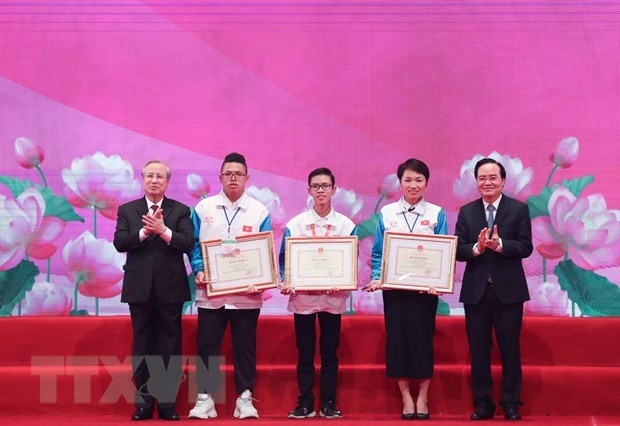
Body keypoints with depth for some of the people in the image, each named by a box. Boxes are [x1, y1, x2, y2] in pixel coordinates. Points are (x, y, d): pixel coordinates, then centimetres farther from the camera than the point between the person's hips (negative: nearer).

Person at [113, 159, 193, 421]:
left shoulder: (180, 211, 5)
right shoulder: (127, 210, 8)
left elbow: (188, 243, -7)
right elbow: (119, 243, -5)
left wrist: (164, 231, -21)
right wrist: (144, 232, -19)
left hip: (170, 288, -1)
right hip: (140, 288, 1)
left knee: (170, 346, 2)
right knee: (142, 345, 6)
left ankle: (168, 402, 9)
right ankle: (144, 402, 12)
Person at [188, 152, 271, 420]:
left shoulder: (259, 211, 3)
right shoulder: (204, 208, 5)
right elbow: (194, 244, 6)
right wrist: (199, 271, -10)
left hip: (246, 293, 0)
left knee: (245, 347, 5)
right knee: (207, 346, 3)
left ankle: (244, 398, 14)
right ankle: (205, 397, 11)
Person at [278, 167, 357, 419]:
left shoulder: (346, 225, 2)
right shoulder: (294, 224, 3)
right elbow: (284, 259, 3)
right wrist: (285, 282, -13)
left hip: (333, 298, 0)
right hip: (302, 297, 0)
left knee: (329, 353, 6)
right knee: (305, 354, 6)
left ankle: (329, 404, 14)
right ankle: (305, 403, 14)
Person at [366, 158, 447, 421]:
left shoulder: (436, 214, 2)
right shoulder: (386, 213, 4)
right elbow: (378, 252, 5)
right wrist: (376, 278, -8)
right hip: (393, 287, 1)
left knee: (423, 338, 2)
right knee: (397, 337, 2)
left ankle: (422, 398, 13)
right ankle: (406, 397, 12)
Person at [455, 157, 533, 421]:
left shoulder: (519, 209, 0)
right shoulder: (466, 212, 6)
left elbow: (526, 247, -8)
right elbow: (458, 250, -1)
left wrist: (499, 245, -23)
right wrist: (477, 248, -20)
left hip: (508, 290, -2)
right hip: (476, 290, 2)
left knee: (510, 348, 5)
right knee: (478, 350, 7)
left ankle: (511, 404, 15)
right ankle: (482, 404, 17)